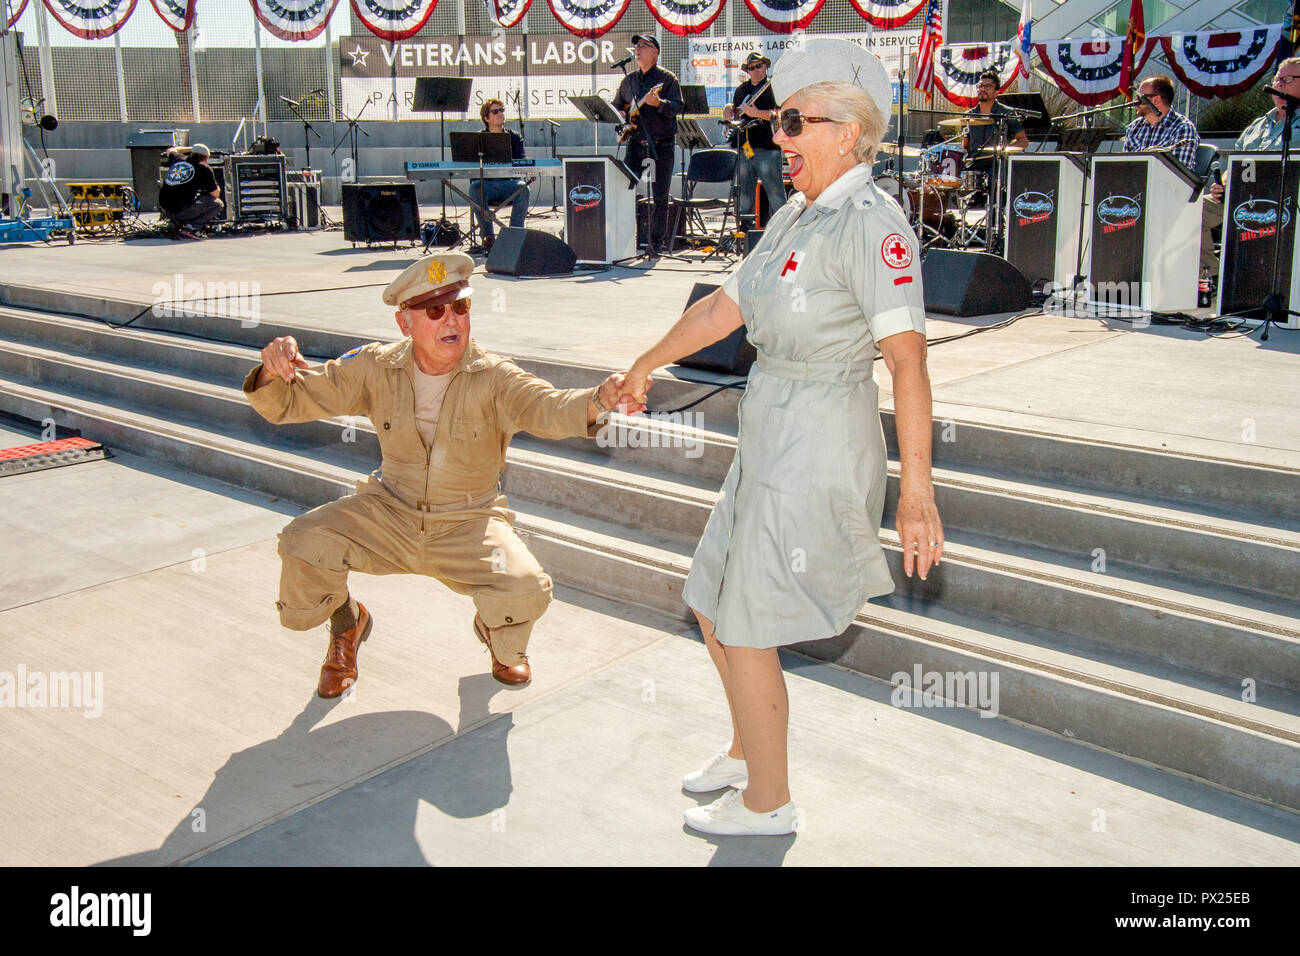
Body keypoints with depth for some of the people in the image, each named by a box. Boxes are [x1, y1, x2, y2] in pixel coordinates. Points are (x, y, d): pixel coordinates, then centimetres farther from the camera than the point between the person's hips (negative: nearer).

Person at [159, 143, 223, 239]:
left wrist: (192, 148, 49)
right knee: (218, 204, 8)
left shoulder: (177, 158, 15)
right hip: (182, 210, -7)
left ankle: (176, 224, 12)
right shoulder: (204, 168, 0)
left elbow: (170, 151, 42)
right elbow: (215, 194, 5)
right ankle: (191, 227, -9)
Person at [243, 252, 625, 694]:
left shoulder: (493, 378, -16)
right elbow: (287, 403, -4)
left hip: (469, 524, -2)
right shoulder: (377, 368, -8)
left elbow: (546, 408, -36)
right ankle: (346, 621, 15)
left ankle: (497, 634, 16)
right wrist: (273, 371, -29)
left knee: (526, 591, -27)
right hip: (389, 513, 2)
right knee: (304, 541, -22)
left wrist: (597, 400, -59)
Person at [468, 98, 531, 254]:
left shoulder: (515, 137, 16)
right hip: (486, 182, 0)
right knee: (474, 187, -34)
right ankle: (488, 235, -30)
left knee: (523, 188, -32)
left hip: (509, 182, 0)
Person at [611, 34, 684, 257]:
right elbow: (616, 105, 26)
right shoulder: (628, 81, 16)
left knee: (660, 197, -2)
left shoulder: (667, 79, 0)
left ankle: (655, 243, 5)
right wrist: (619, 114, 3)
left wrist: (658, 103, -31)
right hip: (636, 144, 4)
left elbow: (677, 107, -12)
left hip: (661, 145, -4)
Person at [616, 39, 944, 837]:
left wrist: (917, 489, -32)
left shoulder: (871, 222, -17)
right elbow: (725, 307, 21)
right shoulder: (796, 216, 11)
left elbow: (907, 356, -26)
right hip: (771, 444, 9)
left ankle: (767, 802, 23)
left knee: (746, 632, 2)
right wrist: (647, 365, 31)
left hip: (816, 452, -9)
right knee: (713, 607, 20)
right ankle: (747, 749, 42)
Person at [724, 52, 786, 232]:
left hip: (767, 146, -6)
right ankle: (746, 225, 19)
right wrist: (729, 108, 10)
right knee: (744, 189, 10)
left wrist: (757, 113, -22)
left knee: (774, 190, -7)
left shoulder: (773, 87, 0)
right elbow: (735, 107, 32)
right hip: (744, 146, 6)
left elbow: (778, 114, -11)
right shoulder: (742, 89, 19)